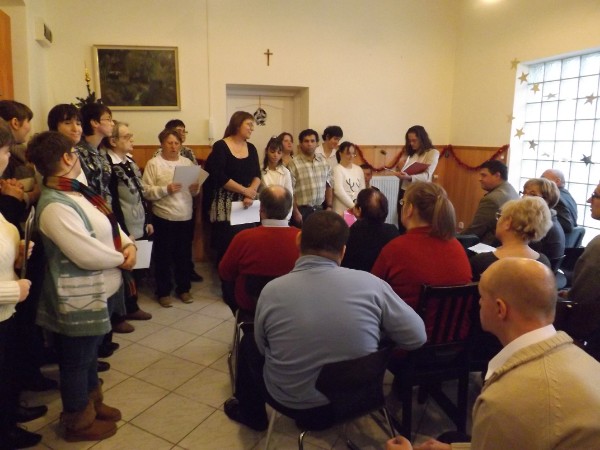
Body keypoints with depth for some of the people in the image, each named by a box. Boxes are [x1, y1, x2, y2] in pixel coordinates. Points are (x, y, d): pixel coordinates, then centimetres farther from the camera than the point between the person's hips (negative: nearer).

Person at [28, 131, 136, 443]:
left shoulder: (74, 191, 4)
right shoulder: (55, 207, -28)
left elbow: (107, 222, 8)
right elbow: (88, 254, -32)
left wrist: (129, 244, -11)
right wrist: (121, 259, -14)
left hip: (98, 291, 10)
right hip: (80, 299, -10)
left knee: (90, 353, 25)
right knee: (76, 360, 12)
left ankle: (91, 403, 46)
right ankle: (79, 421, 33)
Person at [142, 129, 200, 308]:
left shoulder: (187, 162, 10)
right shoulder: (153, 163, -3)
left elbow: (194, 192, 14)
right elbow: (146, 191, -11)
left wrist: (196, 189, -8)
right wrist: (166, 189, -23)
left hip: (185, 217, 4)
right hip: (163, 218, -4)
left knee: (184, 254, 12)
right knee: (163, 256, 5)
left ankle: (183, 288, 27)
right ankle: (163, 292, 18)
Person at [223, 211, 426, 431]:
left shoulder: (272, 290, -20)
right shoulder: (370, 283, -20)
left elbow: (262, 346, -3)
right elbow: (417, 337, -11)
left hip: (290, 401, -1)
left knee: (249, 343, 25)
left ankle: (250, 414, 45)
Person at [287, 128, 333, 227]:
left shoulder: (323, 162, 8)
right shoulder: (294, 164, -9)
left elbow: (329, 186, 13)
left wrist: (329, 207, 7)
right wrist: (296, 212, -14)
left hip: (320, 209, 5)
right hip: (302, 211, -5)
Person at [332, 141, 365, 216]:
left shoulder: (358, 169, 12)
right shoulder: (337, 169, -7)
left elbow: (362, 190, 13)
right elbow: (339, 191, -17)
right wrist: (352, 206, -20)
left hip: (357, 210, 6)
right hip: (341, 211, -6)